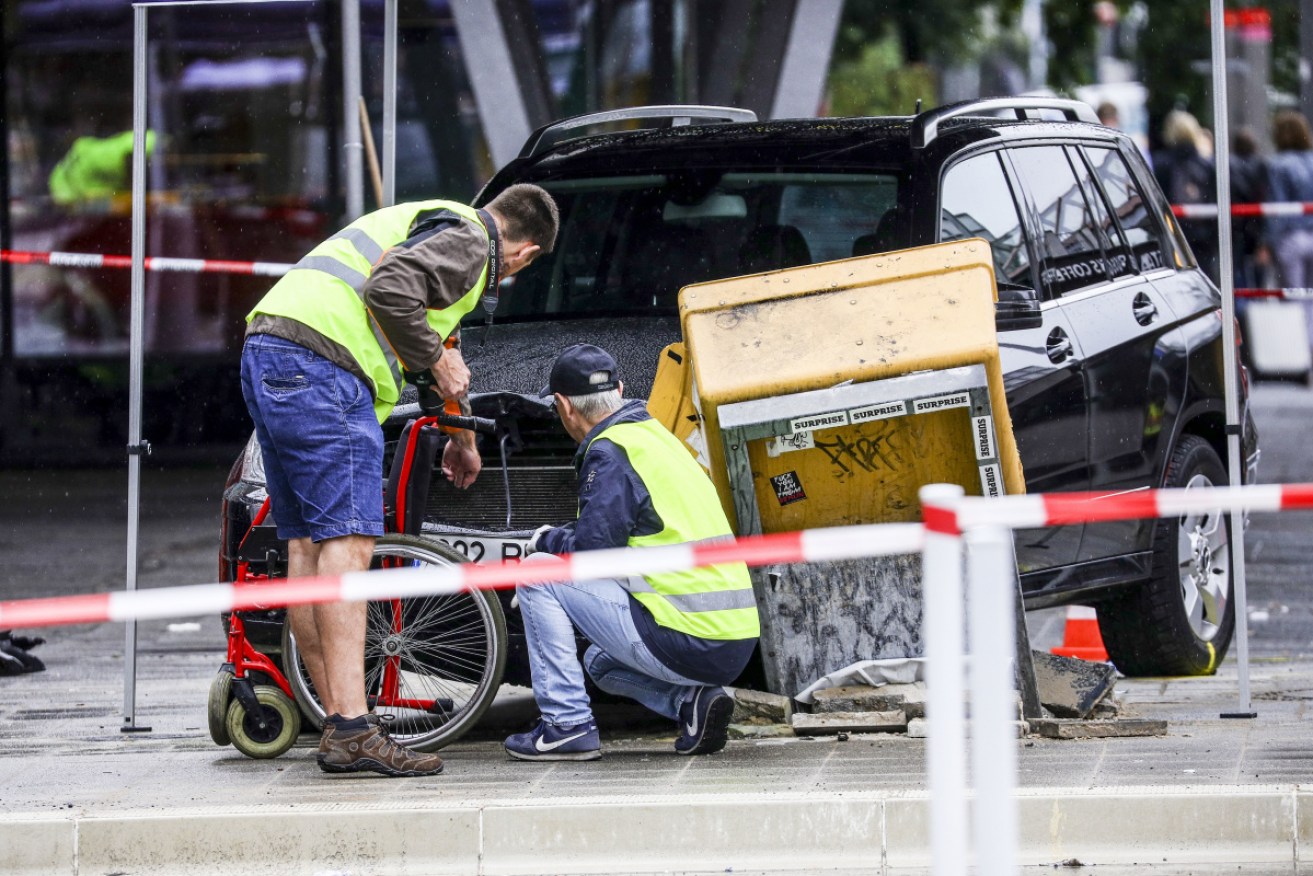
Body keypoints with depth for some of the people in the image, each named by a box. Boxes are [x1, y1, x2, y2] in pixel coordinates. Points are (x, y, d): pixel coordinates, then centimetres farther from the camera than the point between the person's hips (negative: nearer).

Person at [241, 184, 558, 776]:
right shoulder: (467, 240, -1)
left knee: (307, 545, 10)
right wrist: (438, 360, -4)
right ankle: (352, 731, -21)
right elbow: (390, 288, -20)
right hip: (319, 363, -10)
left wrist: (461, 434, 59)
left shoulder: (435, 222, 31)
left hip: (267, 352, 10)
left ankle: (337, 724, 12)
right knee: (346, 543, -14)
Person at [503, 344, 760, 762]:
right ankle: (692, 701, 8)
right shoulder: (656, 435, 19)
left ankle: (567, 724, -2)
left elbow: (591, 550, -14)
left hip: (686, 644, -9)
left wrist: (546, 540, 6)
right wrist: (560, 541, 25)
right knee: (601, 663, 35)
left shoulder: (610, 452, -9)